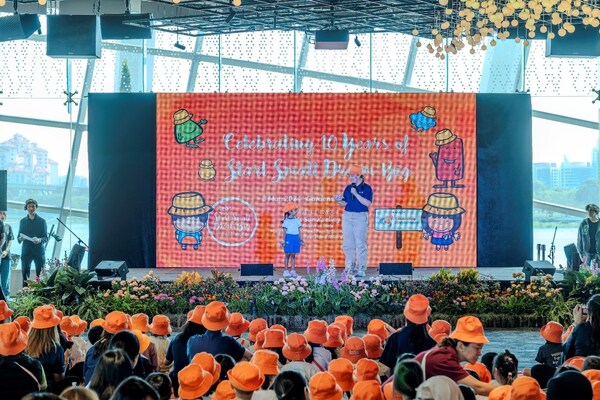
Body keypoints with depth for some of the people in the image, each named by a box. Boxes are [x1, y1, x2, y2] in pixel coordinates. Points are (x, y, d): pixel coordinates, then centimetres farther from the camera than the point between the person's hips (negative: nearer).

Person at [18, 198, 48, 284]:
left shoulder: (42, 221, 6)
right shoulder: (23, 221, 12)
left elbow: (46, 237, 2)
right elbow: (18, 237, 12)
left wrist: (39, 240, -19)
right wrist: (20, 238, -12)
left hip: (39, 251, -1)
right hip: (26, 251, 2)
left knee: (40, 275, -5)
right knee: (25, 274, -4)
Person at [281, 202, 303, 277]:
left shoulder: (297, 221, 11)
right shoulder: (286, 221, -3)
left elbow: (299, 231, 14)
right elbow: (285, 232, -3)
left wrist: (301, 240, 11)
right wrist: (284, 241, -7)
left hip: (296, 238, 4)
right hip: (289, 238, -4)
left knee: (293, 255, 6)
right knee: (288, 254, -1)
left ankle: (293, 270, 8)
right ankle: (286, 270, 4)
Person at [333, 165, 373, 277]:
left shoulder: (366, 188, -3)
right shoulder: (348, 188, 12)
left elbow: (367, 203, -14)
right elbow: (345, 203, 15)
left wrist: (355, 194, -17)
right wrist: (339, 201, -6)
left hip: (360, 217, -5)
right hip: (347, 216, 5)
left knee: (360, 244, -5)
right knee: (347, 244, 5)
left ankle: (361, 269, -3)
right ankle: (350, 268, 11)